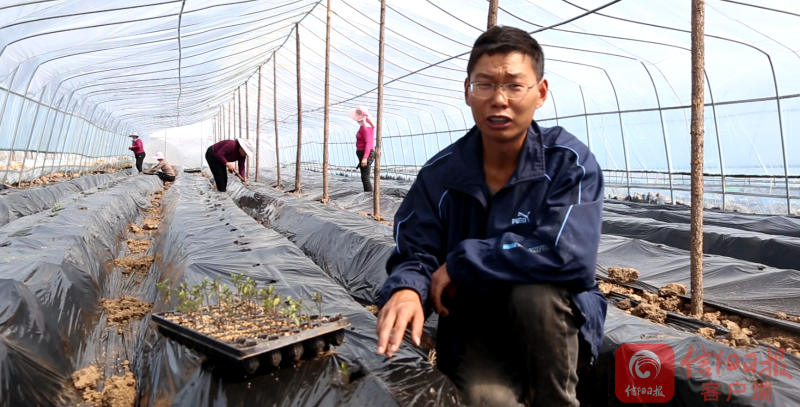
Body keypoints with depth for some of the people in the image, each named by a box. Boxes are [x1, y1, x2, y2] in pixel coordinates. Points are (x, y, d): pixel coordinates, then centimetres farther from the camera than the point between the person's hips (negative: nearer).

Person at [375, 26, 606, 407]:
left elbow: (569, 254, -28)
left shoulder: (570, 162, -14)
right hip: (475, 329, 0)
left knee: (533, 291, -33)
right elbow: (414, 255, -7)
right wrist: (406, 289, -32)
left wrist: (461, 262, -22)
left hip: (557, 321, 1)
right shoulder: (439, 175, -6)